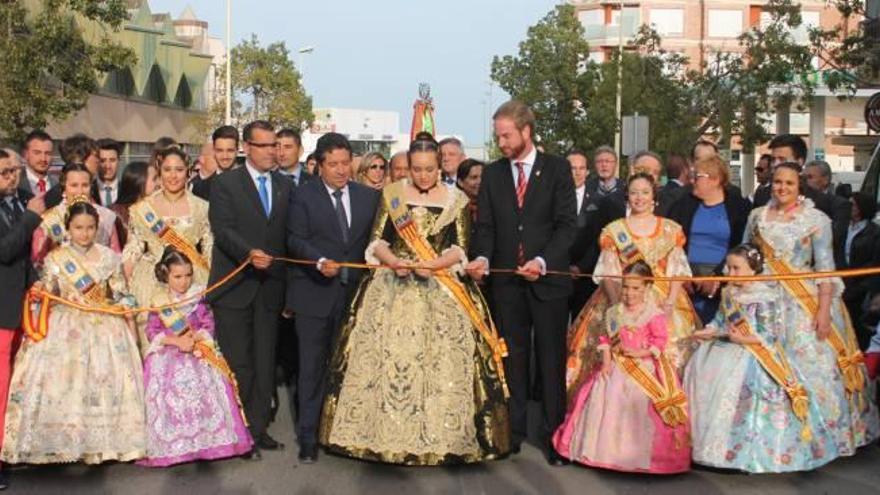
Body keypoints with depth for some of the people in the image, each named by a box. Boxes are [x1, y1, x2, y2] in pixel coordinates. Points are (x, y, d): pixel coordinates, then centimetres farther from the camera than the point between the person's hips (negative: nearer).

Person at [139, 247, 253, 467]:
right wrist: (177, 341, -16)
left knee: (204, 390, -20)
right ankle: (171, 446, -10)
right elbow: (152, 331, -2)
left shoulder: (197, 297, 5)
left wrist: (195, 337, -20)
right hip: (168, 355, 0)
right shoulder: (158, 301, 5)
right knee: (170, 397, -18)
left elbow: (208, 325, 1)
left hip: (198, 353, 0)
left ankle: (209, 440, -12)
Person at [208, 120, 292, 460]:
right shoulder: (225, 183, 0)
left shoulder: (285, 187, 13)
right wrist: (249, 253, -29)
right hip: (234, 288, -4)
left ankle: (258, 429, 15)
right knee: (237, 364, -2)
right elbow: (222, 229, -12)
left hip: (270, 288, 4)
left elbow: (289, 236, 11)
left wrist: (289, 287, 4)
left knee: (265, 363, 7)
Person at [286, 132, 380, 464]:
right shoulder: (304, 196, 0)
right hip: (314, 293, -3)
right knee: (312, 367, 0)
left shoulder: (368, 196, 9)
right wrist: (320, 261, -24)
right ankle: (308, 438, 6)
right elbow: (296, 240, -7)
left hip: (354, 292, 3)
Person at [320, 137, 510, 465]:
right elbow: (376, 242, 3)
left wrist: (434, 264, -20)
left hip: (441, 292, -1)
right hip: (393, 289, 1)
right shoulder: (392, 195, 8)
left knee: (441, 360, -6)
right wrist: (394, 261, -16)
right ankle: (386, 432, 4)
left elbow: (459, 249, -3)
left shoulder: (457, 200, 5)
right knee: (388, 356, -3)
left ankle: (439, 435, 1)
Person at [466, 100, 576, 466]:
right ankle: (512, 432, 15)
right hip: (507, 281, 3)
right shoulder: (492, 174, 9)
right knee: (512, 358, 8)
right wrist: (482, 258, -13)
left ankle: (555, 435, 8)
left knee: (551, 360, 2)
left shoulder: (557, 169, -1)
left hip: (547, 278, -3)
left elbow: (566, 224, -7)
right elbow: (486, 226, 6)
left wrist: (543, 261, -20)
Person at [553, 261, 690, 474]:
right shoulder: (614, 312, 7)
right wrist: (606, 361, -4)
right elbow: (606, 338, 9)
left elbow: (660, 342, -11)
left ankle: (638, 454, 0)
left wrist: (639, 353, -21)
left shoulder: (654, 315, -9)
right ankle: (606, 449, 15)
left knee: (638, 407, -10)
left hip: (644, 369, -5)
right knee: (606, 402, 3)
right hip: (617, 368, 5)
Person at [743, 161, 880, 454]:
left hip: (804, 303, -3)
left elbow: (825, 269, -8)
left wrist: (824, 310, -15)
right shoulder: (757, 216, 8)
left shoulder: (816, 219, -4)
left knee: (810, 363, -5)